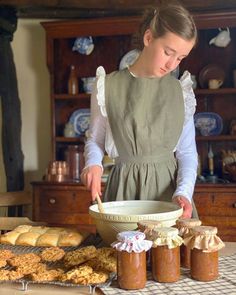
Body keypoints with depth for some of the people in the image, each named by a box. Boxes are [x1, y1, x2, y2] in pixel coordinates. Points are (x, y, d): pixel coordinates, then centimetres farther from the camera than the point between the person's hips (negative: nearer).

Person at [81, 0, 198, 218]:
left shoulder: (180, 91, 2)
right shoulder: (108, 86, -5)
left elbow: (187, 151, 3)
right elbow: (96, 139, 6)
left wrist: (184, 192, -13)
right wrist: (93, 164, -14)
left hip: (169, 185, 2)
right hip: (124, 186, -1)